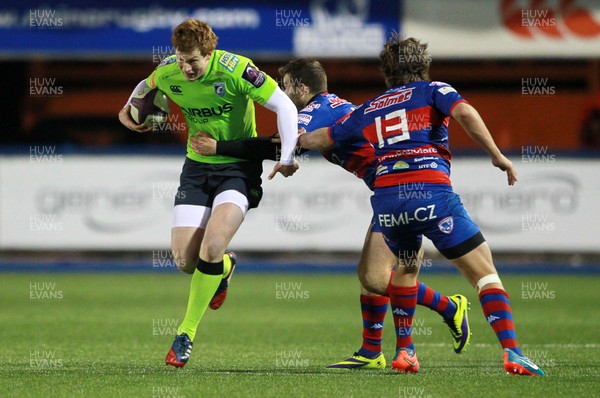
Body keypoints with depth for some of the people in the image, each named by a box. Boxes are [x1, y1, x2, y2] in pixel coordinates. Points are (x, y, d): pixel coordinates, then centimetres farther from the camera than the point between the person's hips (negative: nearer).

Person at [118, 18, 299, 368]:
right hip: (197, 167, 5)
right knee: (184, 260, -7)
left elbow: (284, 106, -17)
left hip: (240, 168, -4)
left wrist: (287, 158, -19)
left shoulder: (235, 70, -22)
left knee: (211, 247, -24)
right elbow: (146, 86, 20)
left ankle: (187, 333, -5)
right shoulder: (168, 73, -7)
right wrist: (128, 111, 4)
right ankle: (224, 267, 32)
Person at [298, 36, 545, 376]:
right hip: (432, 194, -4)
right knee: (485, 273, -1)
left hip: (386, 199, 4)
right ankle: (511, 352, -16)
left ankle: (404, 351, 29)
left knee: (406, 268, 32)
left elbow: (321, 139, 36)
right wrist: (497, 156, -5)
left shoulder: (370, 109, 24)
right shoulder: (432, 90, 14)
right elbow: (465, 112, -8)